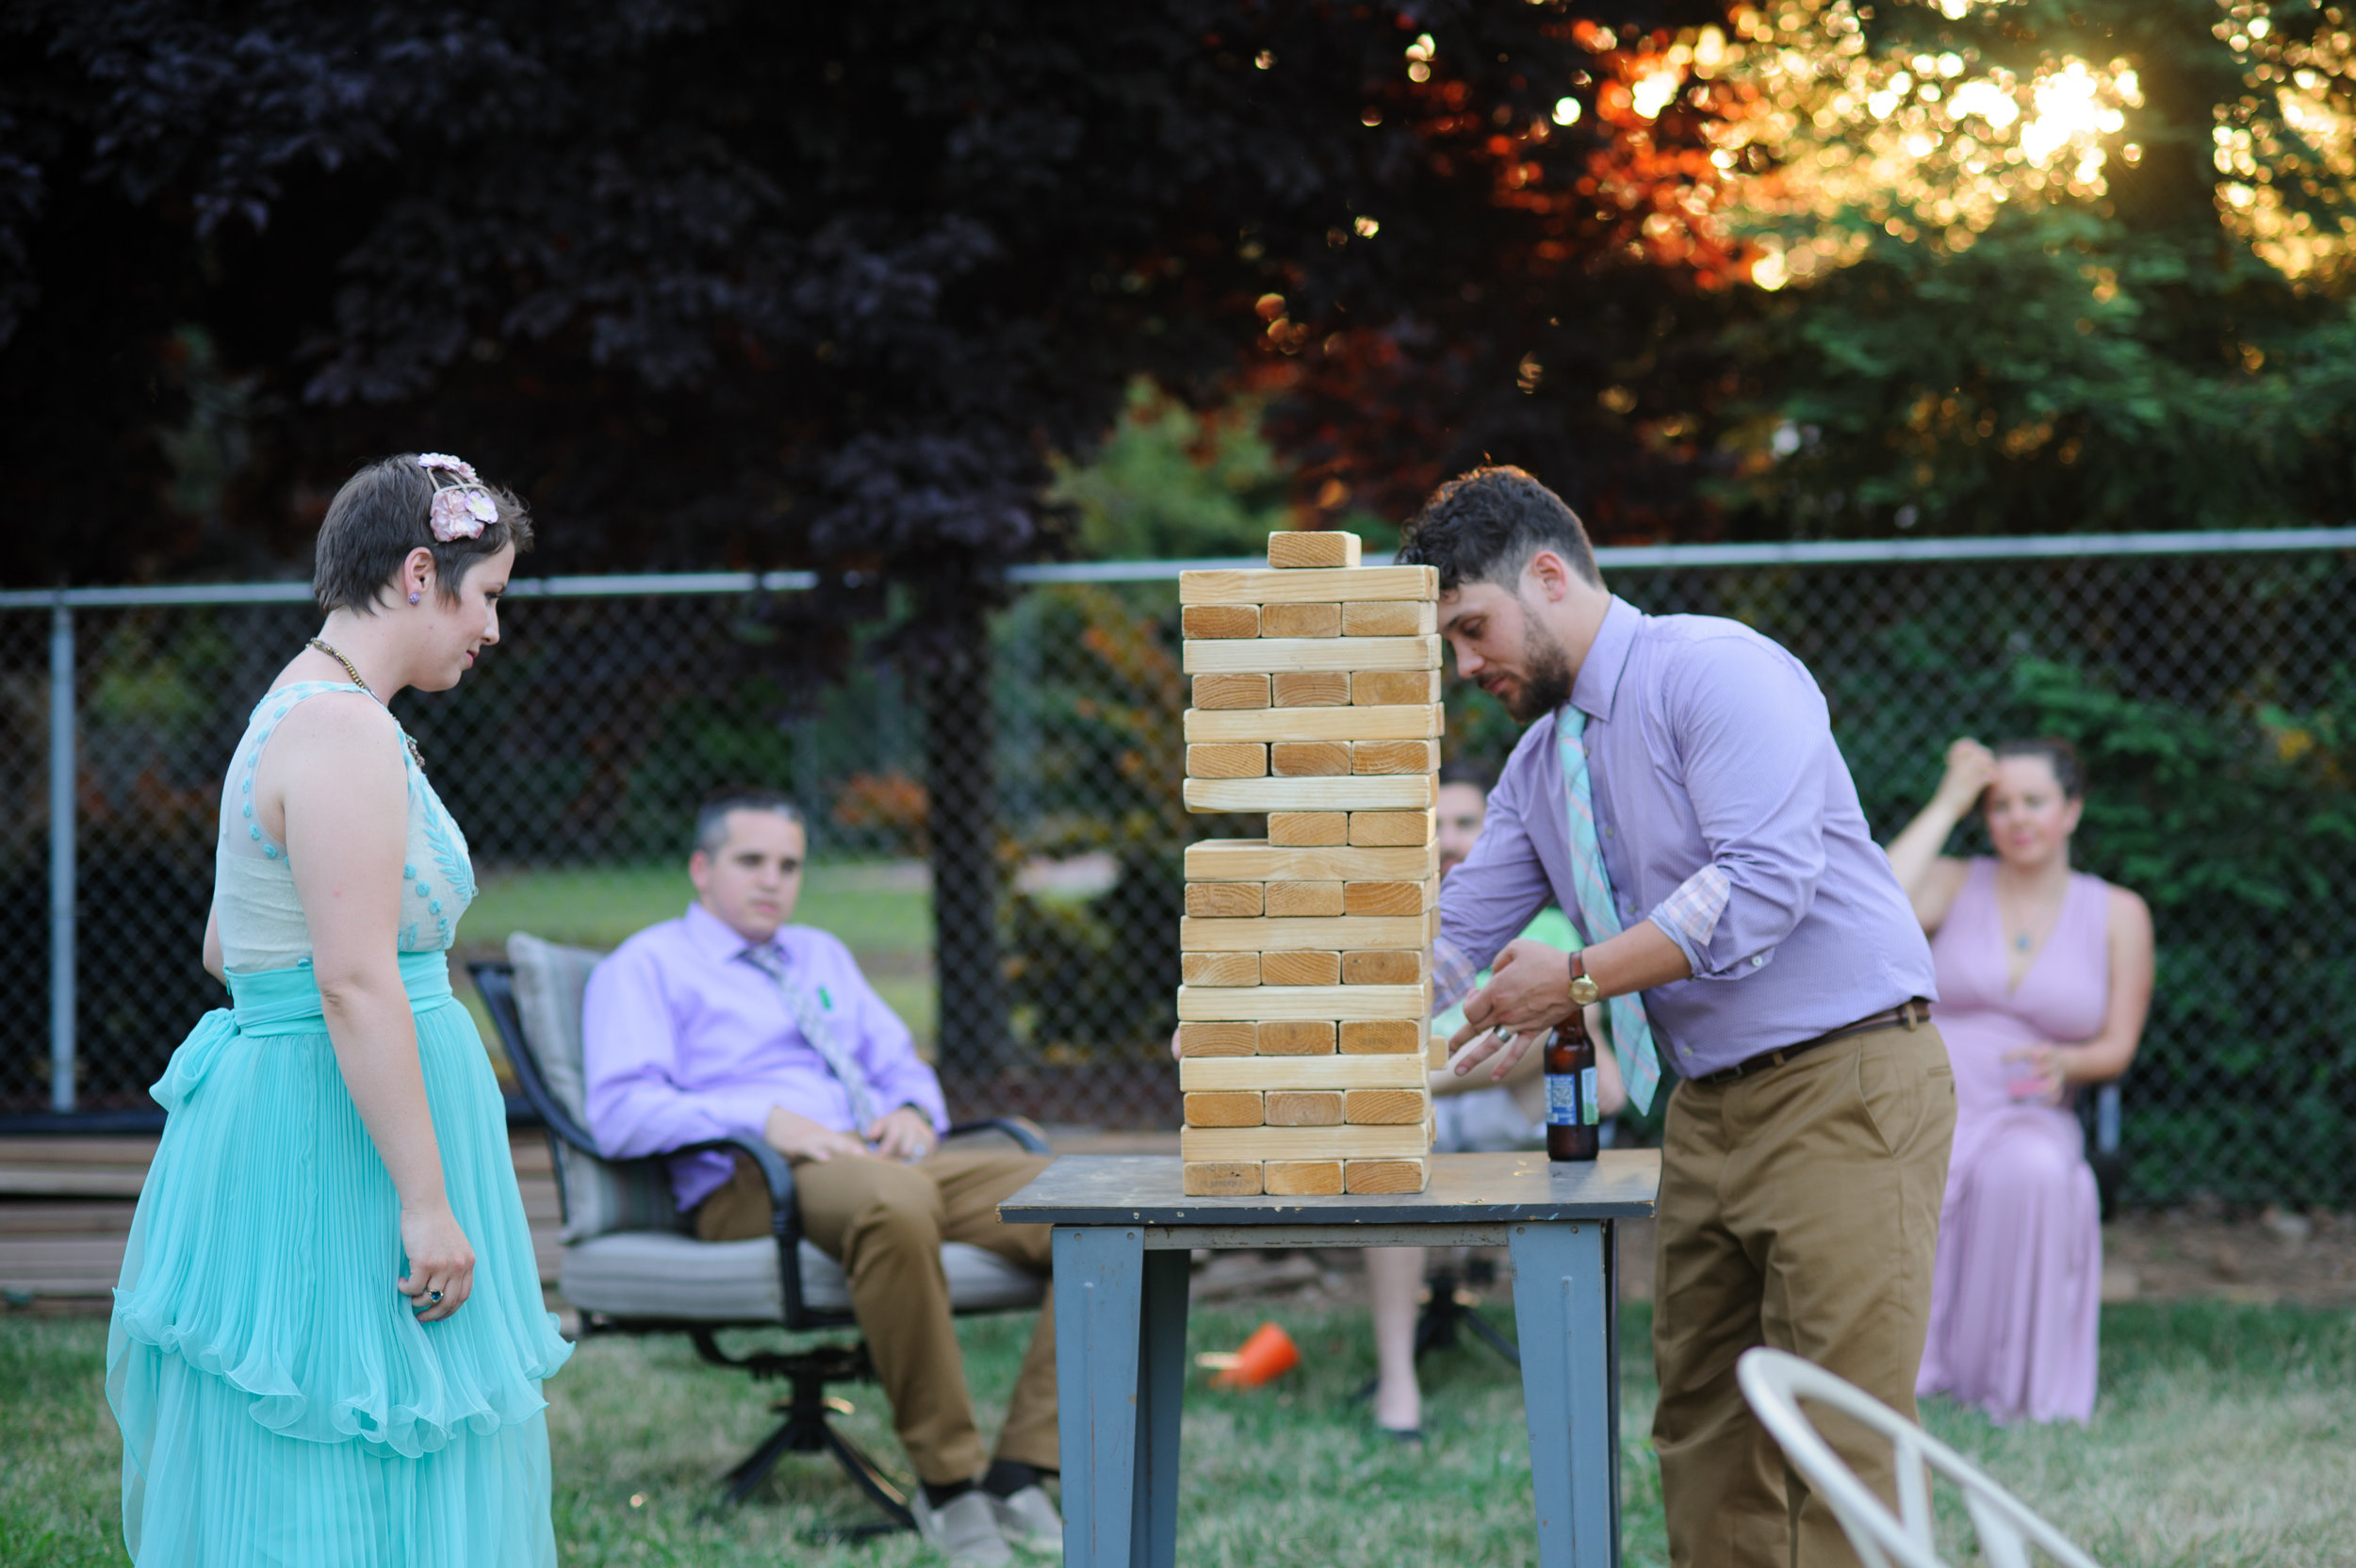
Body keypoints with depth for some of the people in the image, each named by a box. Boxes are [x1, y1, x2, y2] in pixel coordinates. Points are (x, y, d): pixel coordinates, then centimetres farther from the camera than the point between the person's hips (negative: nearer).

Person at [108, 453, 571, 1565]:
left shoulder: (296, 712, 14)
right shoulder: (348, 734, -18)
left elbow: (223, 949, 22)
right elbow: (355, 982, -24)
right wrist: (427, 1201, -23)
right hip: (335, 1144, -11)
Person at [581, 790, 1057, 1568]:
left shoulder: (823, 957, 31)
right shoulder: (646, 967, 9)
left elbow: (903, 1066, 30)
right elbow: (620, 1113, -6)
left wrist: (913, 1111, 4)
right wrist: (764, 1118, -18)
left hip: (888, 1160, 7)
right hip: (749, 1184, -7)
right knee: (895, 1202, -44)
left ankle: (1018, 1477, -22)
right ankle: (947, 1485, -32)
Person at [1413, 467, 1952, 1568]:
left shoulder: (1716, 671, -11)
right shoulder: (1541, 765, 16)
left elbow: (1765, 880, -23)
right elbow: (1455, 938, 18)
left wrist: (1580, 980, -19)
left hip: (1843, 1090, -9)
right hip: (1708, 1108, 9)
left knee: (1835, 1434, -11)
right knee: (1704, 1434, 8)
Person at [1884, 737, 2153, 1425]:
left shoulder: (2117, 915, 11)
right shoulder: (1955, 885, 11)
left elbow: (2118, 1047, 9)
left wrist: (2065, 1064, -16)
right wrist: (1948, 802, -3)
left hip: (2029, 1117, 0)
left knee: (2035, 1171, -38)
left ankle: (2013, 1383, -24)